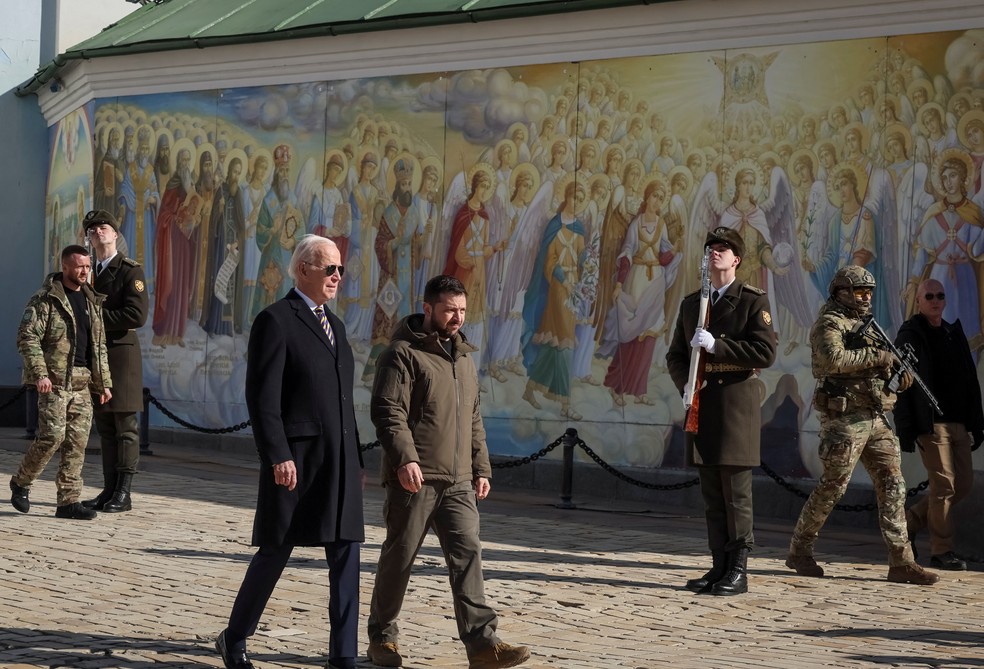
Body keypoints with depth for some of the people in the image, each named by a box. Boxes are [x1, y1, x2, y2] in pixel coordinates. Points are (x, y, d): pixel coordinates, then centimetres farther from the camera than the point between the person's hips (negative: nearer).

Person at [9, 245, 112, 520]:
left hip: (82, 383, 6)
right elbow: (27, 337, -12)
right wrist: (39, 373, -22)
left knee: (77, 442, 2)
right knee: (52, 436, -14)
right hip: (54, 379, -6)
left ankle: (69, 502, 5)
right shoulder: (45, 299, -5)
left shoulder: (92, 301, 15)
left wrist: (104, 382, 14)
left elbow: (99, 345, 20)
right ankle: (21, 482, 9)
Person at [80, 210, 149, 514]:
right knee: (104, 427, 8)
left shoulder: (131, 270, -5)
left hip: (123, 354, -7)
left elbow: (138, 315, -16)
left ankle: (123, 493, -3)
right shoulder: (92, 273, 18)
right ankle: (109, 491, 11)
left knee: (125, 426, -5)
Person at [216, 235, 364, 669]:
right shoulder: (275, 320, -7)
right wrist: (278, 456, -20)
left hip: (338, 461, 7)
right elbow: (262, 397, -14)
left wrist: (356, 459, 17)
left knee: (346, 555, 3)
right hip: (296, 460, -7)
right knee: (276, 551, 2)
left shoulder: (333, 325, 17)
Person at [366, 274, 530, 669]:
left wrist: (481, 468, 19)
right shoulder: (403, 354, -4)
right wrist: (404, 458, -26)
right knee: (399, 557, 3)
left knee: (467, 554, -6)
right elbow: (387, 411, -14)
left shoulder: (463, 359, 20)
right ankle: (382, 637, 18)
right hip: (414, 478, -6)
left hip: (457, 482, 6)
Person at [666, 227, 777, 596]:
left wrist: (716, 345, -16)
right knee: (711, 495, 8)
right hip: (702, 407, 5)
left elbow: (765, 352, -11)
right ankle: (719, 567, 14)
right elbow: (675, 355, 19)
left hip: (737, 407, -5)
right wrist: (684, 383, -1)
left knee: (736, 493, -4)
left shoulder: (754, 300, -1)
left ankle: (738, 571, 1)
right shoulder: (691, 303, 15)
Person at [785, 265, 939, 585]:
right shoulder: (828, 324, -6)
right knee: (832, 486, -3)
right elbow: (834, 359, -25)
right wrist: (877, 356, -21)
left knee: (893, 484, 0)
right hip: (844, 417, -8)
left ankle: (901, 562, -1)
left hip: (876, 419, 8)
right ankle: (799, 550, 12)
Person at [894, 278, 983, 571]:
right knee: (944, 484, -9)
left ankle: (909, 522, 20)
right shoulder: (910, 336, -2)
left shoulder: (955, 334, 18)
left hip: (957, 422, 7)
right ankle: (941, 551, -1)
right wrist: (905, 430, -15)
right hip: (930, 423, -7)